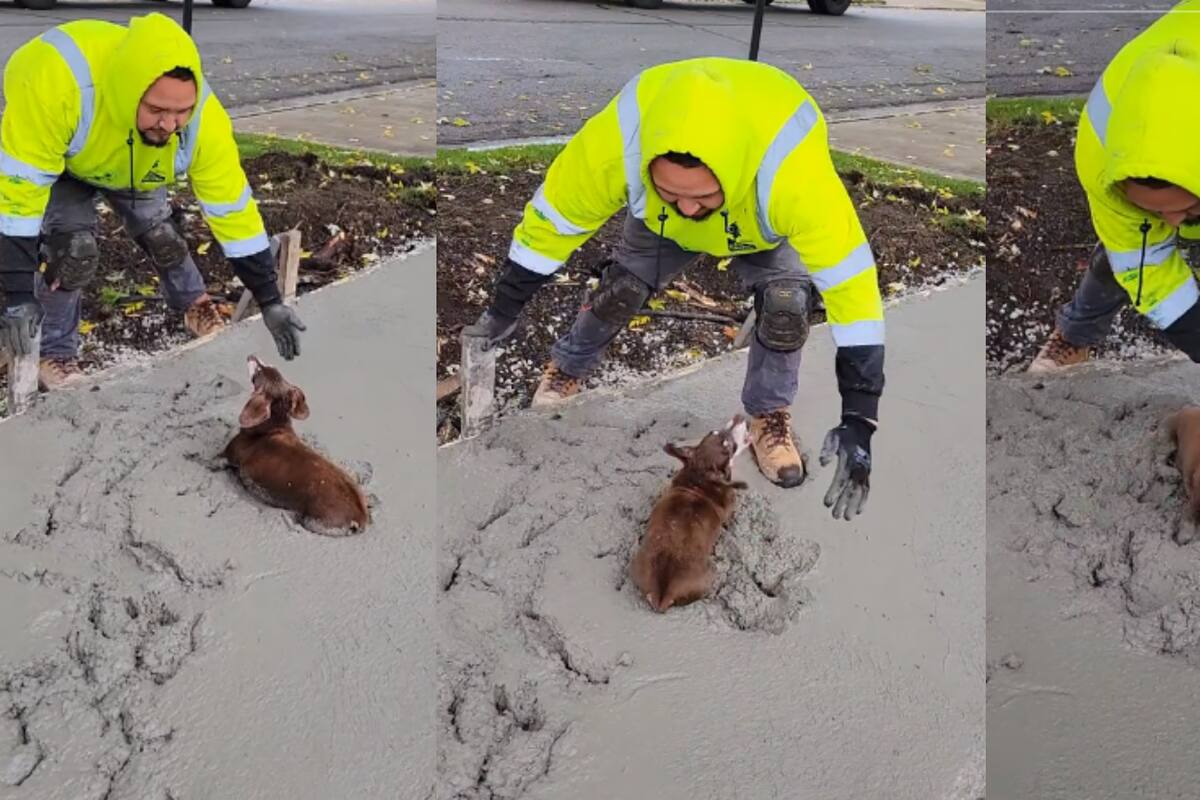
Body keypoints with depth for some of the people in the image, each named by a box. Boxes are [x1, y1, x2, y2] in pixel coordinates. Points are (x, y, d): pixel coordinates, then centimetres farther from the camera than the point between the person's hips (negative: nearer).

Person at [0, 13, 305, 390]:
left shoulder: (203, 121, -36)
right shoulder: (55, 76, -47)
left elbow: (233, 209, -26)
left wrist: (270, 301, -23)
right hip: (48, 158, -3)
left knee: (161, 236, -4)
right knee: (73, 247, -19)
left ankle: (194, 302, 28)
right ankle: (57, 352, 2)